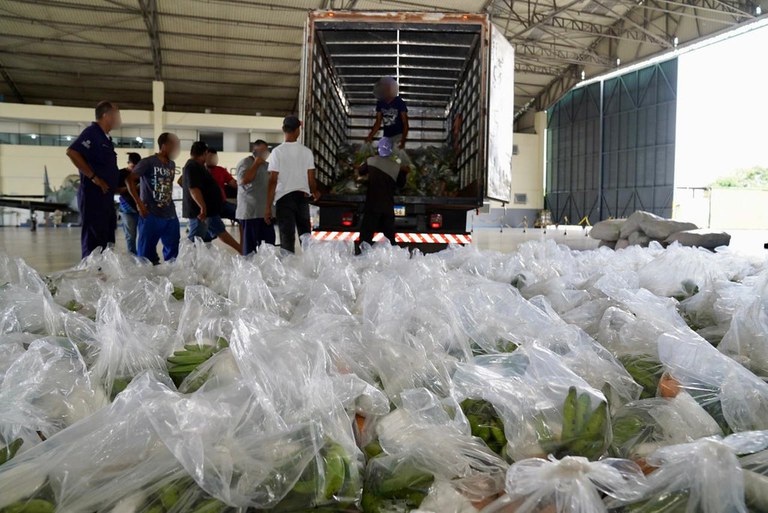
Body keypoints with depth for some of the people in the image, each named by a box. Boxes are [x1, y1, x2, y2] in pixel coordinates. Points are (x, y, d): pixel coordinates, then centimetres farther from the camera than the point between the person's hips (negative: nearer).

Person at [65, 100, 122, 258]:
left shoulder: (105, 138, 18)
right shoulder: (92, 132, -9)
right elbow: (72, 152, -22)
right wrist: (93, 178, -20)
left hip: (106, 196, 9)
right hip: (93, 195, -9)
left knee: (106, 242, 11)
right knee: (93, 242, -8)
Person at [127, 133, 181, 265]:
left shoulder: (172, 165, 14)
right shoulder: (148, 162, -6)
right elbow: (130, 180, -8)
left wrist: (170, 202, 10)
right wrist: (139, 203, -12)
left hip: (170, 215, 7)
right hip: (151, 215, -6)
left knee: (173, 251, 11)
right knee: (146, 252, 0)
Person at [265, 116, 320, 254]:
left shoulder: (277, 151, -6)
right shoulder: (306, 151, 1)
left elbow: (273, 181, -10)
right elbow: (311, 179, 3)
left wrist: (268, 207, -6)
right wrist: (315, 192, 25)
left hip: (284, 198, -3)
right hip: (302, 197, 3)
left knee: (287, 238, 0)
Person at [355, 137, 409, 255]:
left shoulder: (372, 161, -2)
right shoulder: (396, 166, -1)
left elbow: (360, 171, 14)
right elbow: (401, 184, 9)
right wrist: (404, 172, 22)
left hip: (372, 204, -1)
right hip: (388, 205, 2)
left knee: (367, 230, -1)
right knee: (389, 231, 14)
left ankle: (360, 250, -9)